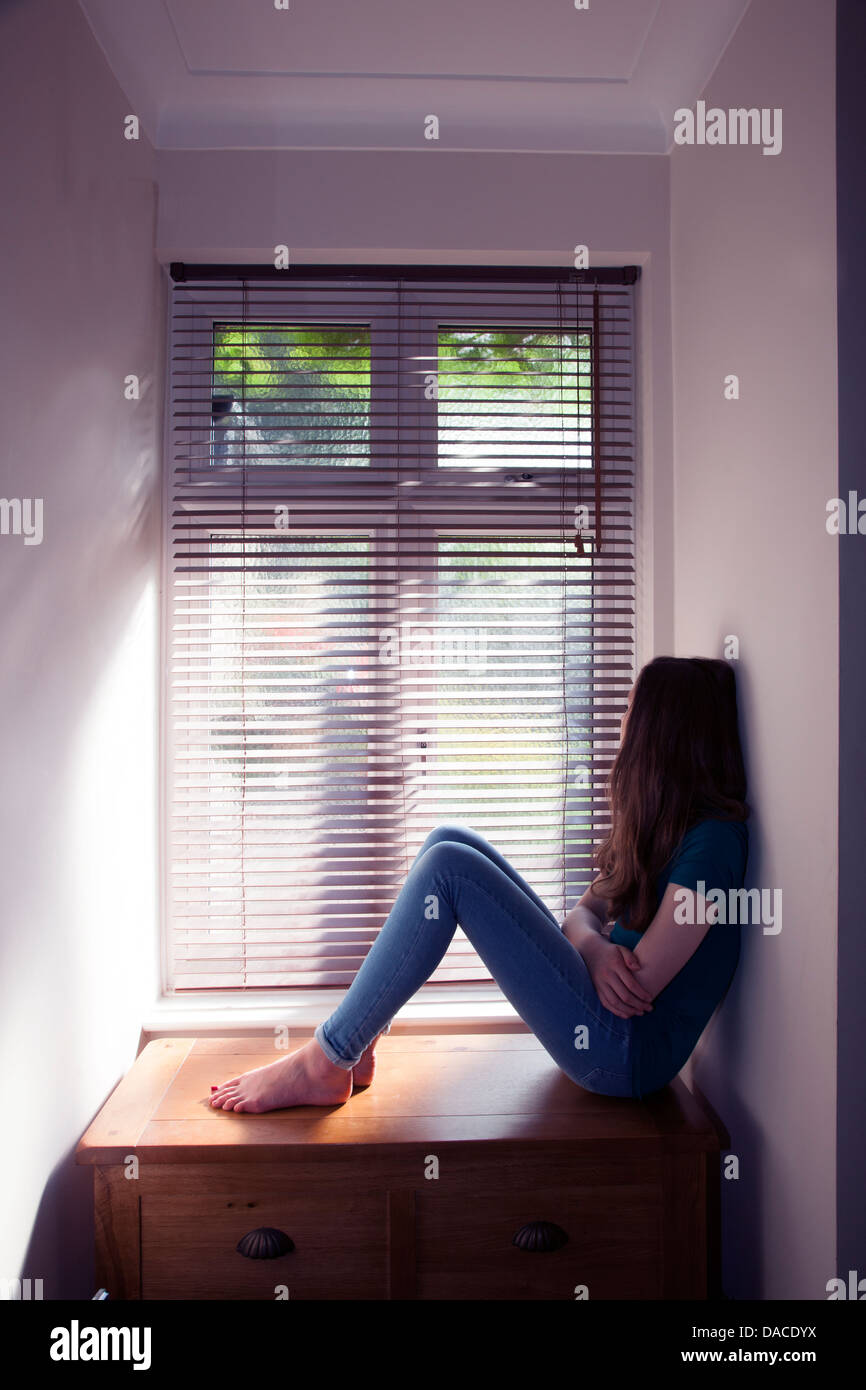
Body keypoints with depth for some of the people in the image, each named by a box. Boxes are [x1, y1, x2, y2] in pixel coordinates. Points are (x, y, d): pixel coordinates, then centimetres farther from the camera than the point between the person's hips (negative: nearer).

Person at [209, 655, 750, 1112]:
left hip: (631, 1052, -9)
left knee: (448, 867, -21)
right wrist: (597, 949, -14)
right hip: (602, 1027, 9)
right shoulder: (659, 822, 13)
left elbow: (641, 983, -19)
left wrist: (595, 951, 0)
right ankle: (358, 1043, 0)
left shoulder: (714, 836, -16)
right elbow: (584, 913, 9)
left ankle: (325, 1064, -12)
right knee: (450, 840, 0)